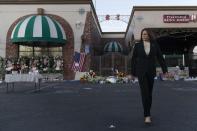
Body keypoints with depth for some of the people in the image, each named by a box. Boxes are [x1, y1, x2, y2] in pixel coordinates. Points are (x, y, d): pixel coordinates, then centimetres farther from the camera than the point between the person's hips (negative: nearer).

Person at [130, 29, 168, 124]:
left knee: (149, 92, 10)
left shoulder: (154, 45, 3)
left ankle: (147, 112, 28)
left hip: (151, 71, 3)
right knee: (144, 92, -14)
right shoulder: (137, 45, 0)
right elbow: (133, 59, 4)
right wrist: (133, 73, 5)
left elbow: (160, 58, 4)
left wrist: (165, 70, -2)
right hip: (141, 71, -2)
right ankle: (147, 116, -13)